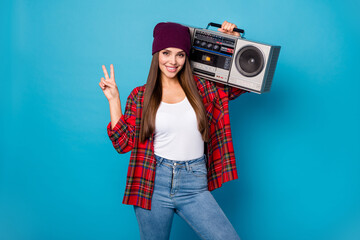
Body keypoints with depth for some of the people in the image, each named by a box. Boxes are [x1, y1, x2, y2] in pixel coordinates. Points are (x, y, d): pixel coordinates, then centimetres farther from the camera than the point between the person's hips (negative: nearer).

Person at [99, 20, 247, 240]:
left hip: (194, 186, 1)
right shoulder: (140, 96, 4)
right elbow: (123, 143, 1)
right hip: (154, 183, 0)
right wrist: (114, 99, -3)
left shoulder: (201, 88, 7)